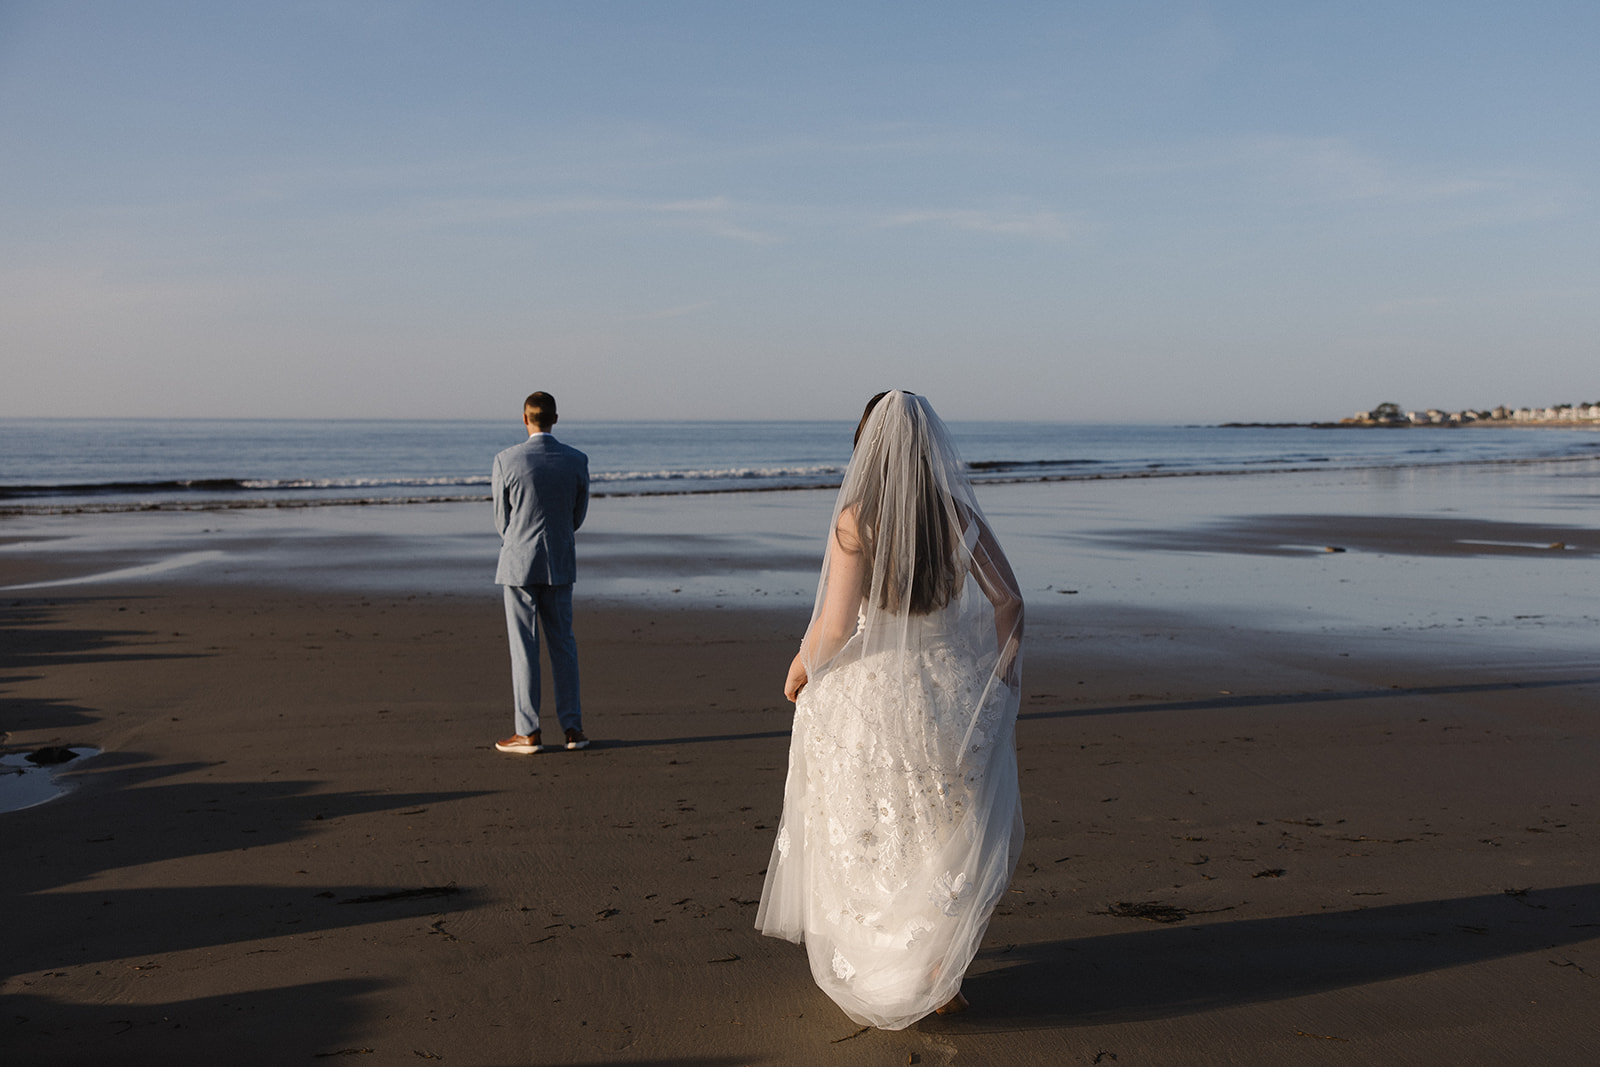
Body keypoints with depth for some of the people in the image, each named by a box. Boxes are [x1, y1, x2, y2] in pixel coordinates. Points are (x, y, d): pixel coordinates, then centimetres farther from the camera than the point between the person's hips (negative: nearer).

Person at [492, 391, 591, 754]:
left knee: (523, 647, 2)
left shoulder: (506, 460, -11)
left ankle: (528, 733, 5)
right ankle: (573, 728, 12)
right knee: (562, 645, 12)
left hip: (518, 564, -3)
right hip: (560, 564, 3)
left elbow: (502, 520, -1)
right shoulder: (577, 460, -2)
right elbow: (578, 516, 7)